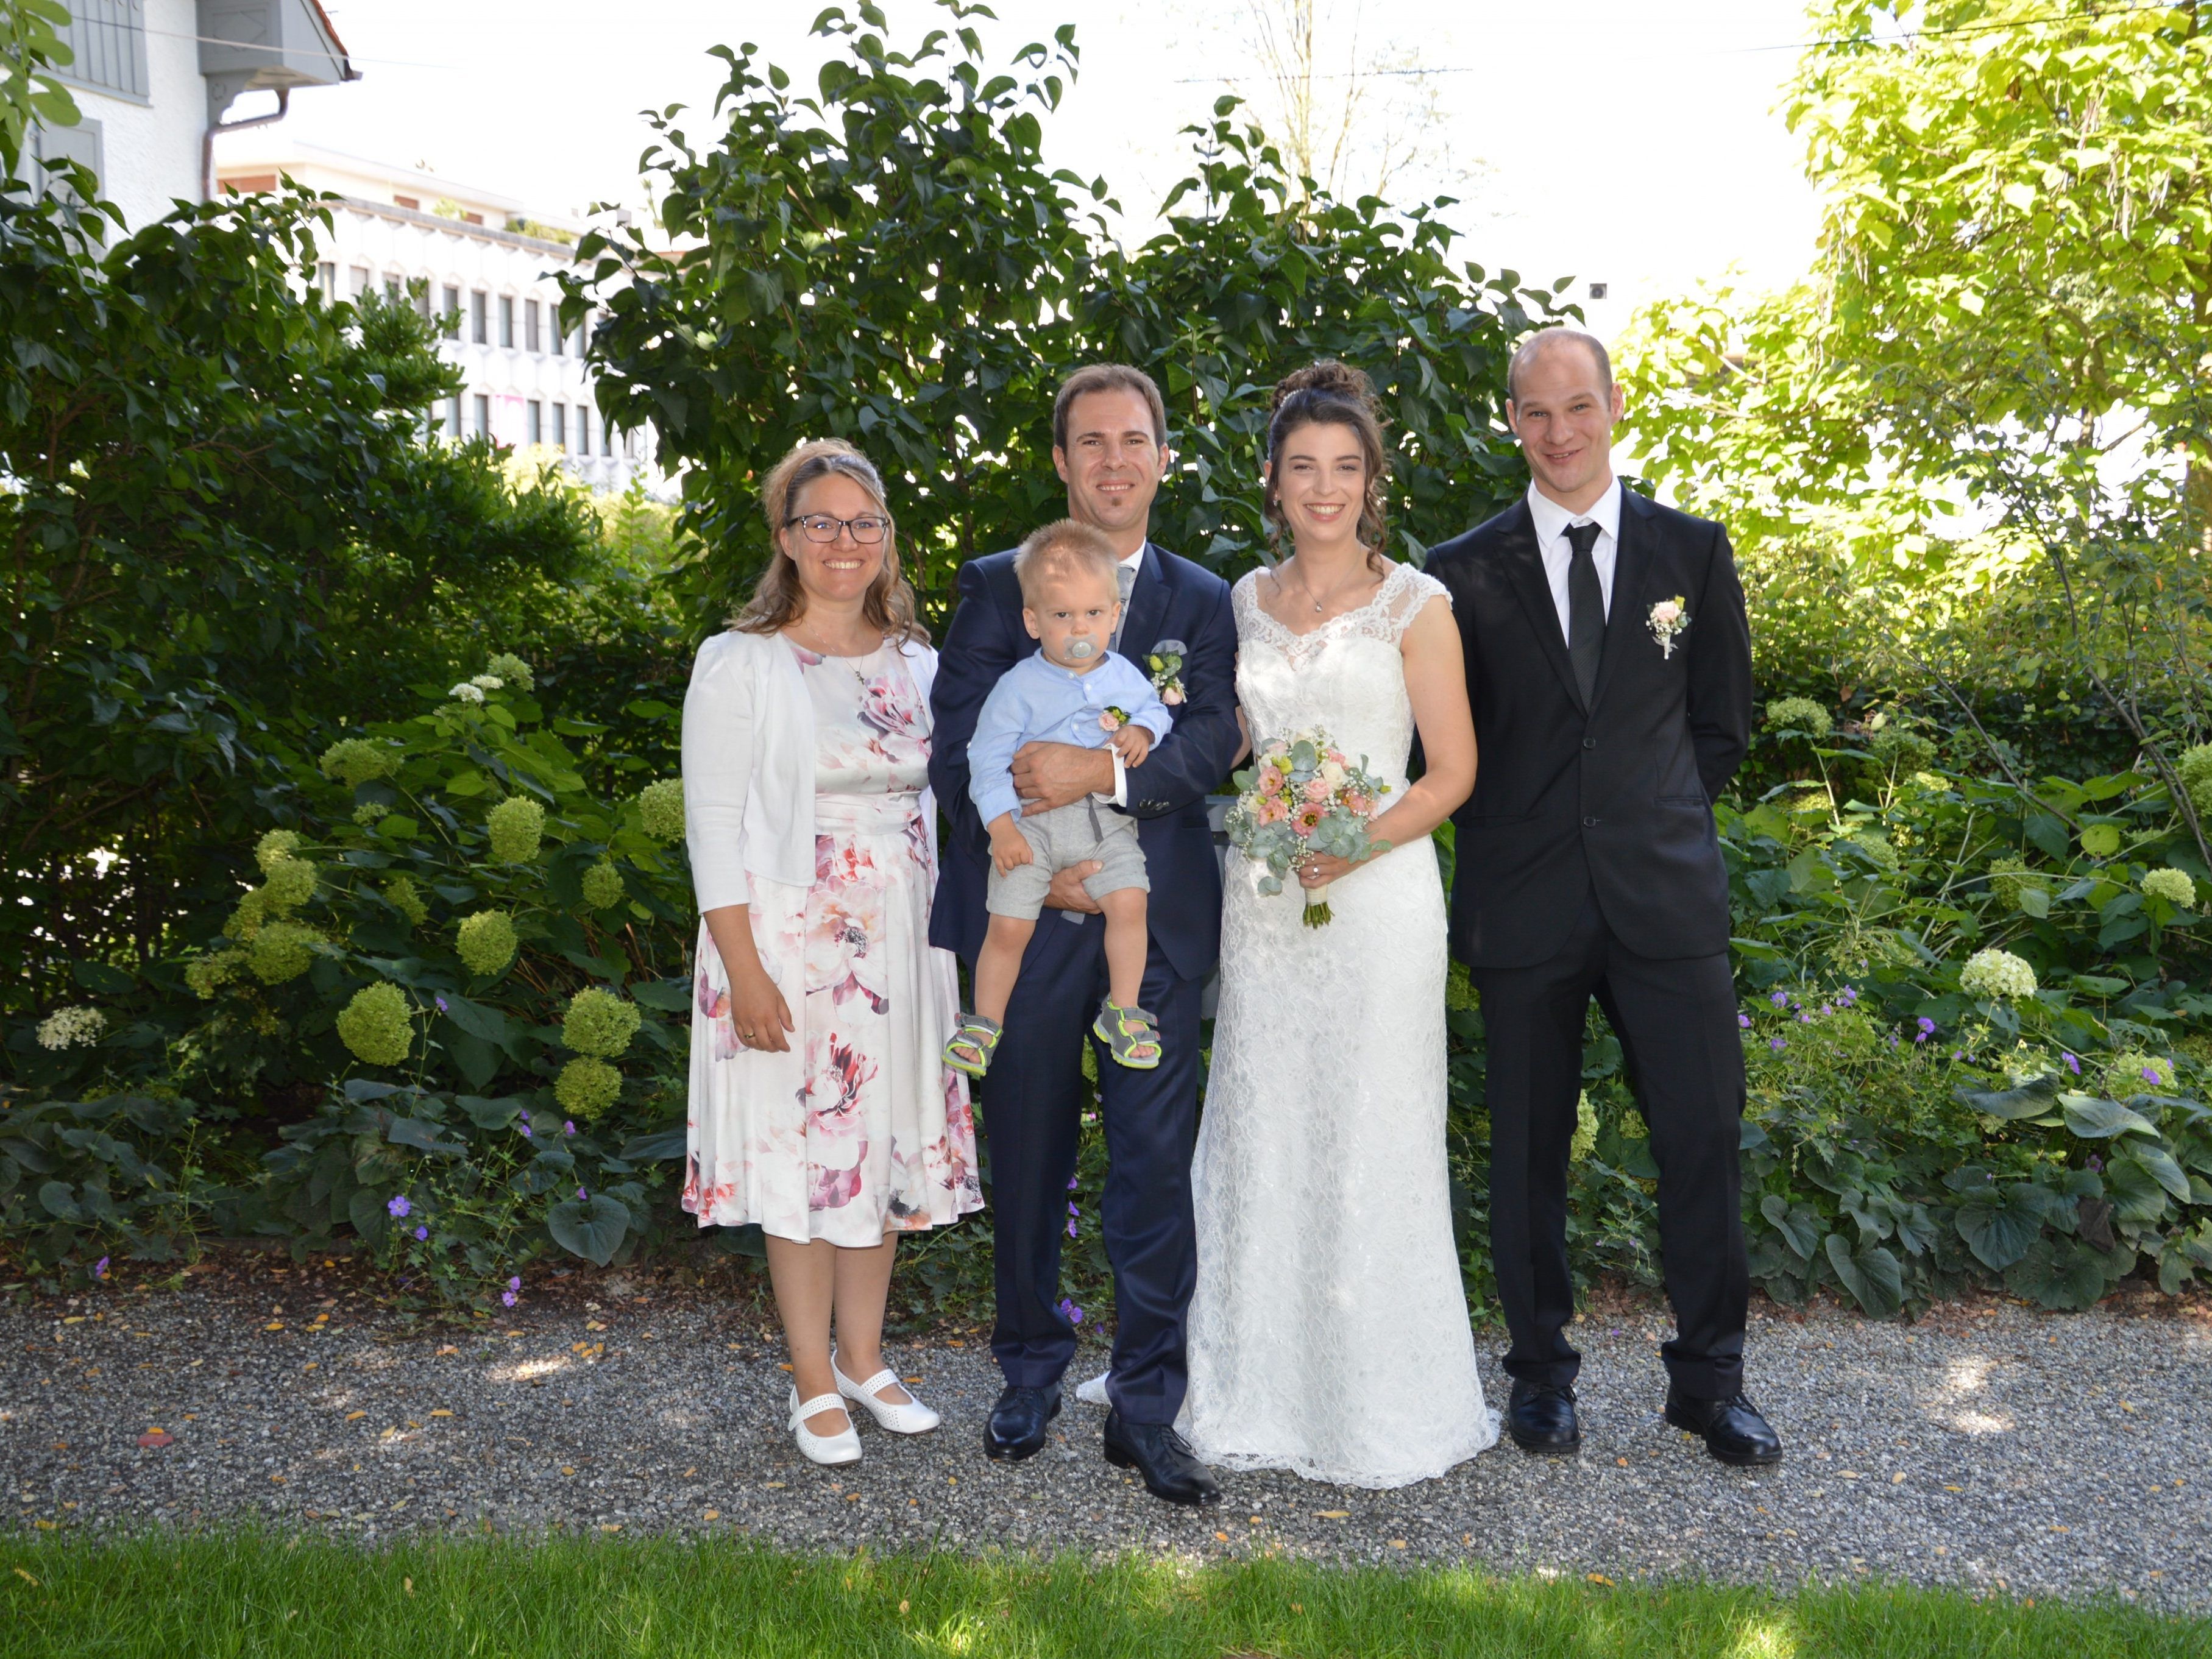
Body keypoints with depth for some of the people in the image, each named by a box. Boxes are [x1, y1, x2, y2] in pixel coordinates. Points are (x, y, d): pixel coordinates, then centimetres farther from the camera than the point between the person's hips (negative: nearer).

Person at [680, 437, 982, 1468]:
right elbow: (715, 830, -10)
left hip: (899, 947, 5)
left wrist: (947, 946, 8)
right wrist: (747, 975, -16)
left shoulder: (916, 663, 8)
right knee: (801, 1150, 4)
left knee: (884, 1143, 12)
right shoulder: (742, 665, -7)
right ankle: (814, 1383, 20)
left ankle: (864, 1360, 29)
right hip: (789, 947, -5)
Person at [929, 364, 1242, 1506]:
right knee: (1028, 1156, 11)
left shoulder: (1202, 602, 10)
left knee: (1156, 1165, 1)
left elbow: (1213, 741, -5)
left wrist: (1104, 769, -21)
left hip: (1157, 920, 1)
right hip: (1029, 913, 0)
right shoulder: (996, 588, 7)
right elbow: (954, 748, 0)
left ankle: (1146, 1406, 13)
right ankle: (1031, 1372, 29)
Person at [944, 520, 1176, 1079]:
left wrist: (1142, 731, -3)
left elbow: (1157, 709, 22)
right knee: (1008, 925, -6)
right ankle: (984, 1023, 14)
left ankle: (1122, 1011, 1)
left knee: (1129, 901, -17)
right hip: (1032, 822, -2)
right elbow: (987, 756, -4)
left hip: (1105, 820, 2)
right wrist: (1000, 827, -12)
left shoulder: (1124, 676, 6)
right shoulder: (1020, 686, -4)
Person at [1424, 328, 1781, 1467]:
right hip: (1524, 902, -1)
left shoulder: (1692, 551, 8)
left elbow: (1723, 723, 13)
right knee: (1529, 1150, 7)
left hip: (1665, 894, 1)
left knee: (1703, 1135, 2)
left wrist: (1660, 816, 6)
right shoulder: (1467, 571, 4)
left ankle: (1708, 1379, 20)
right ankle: (1541, 1373, 23)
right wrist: (1505, 838, 1)